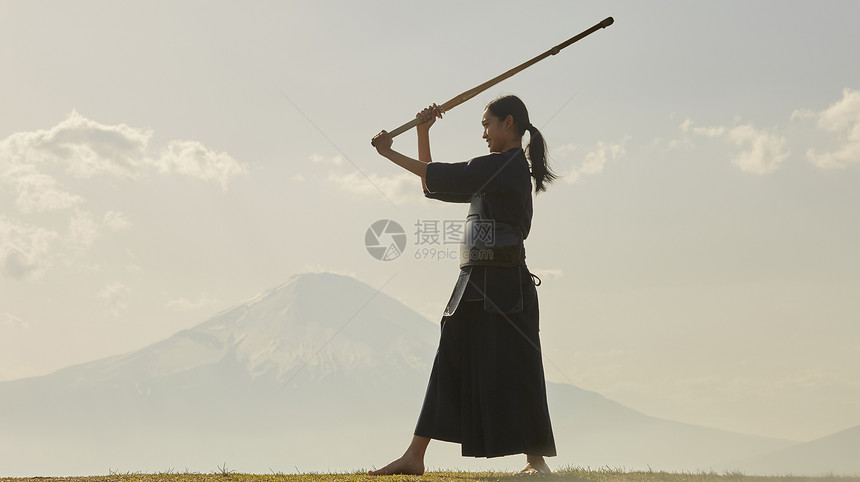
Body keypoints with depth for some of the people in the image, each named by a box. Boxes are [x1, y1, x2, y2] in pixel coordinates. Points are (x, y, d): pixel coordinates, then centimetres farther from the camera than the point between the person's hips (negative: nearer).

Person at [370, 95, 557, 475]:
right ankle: (415, 456, 8)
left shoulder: (508, 165, -9)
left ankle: (536, 460, 3)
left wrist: (390, 153, -6)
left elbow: (443, 175, -13)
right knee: (450, 365, 7)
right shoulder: (503, 169, 20)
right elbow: (434, 179, 23)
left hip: (500, 285, -10)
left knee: (509, 369, -6)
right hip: (478, 283, 10)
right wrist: (422, 131, 15)